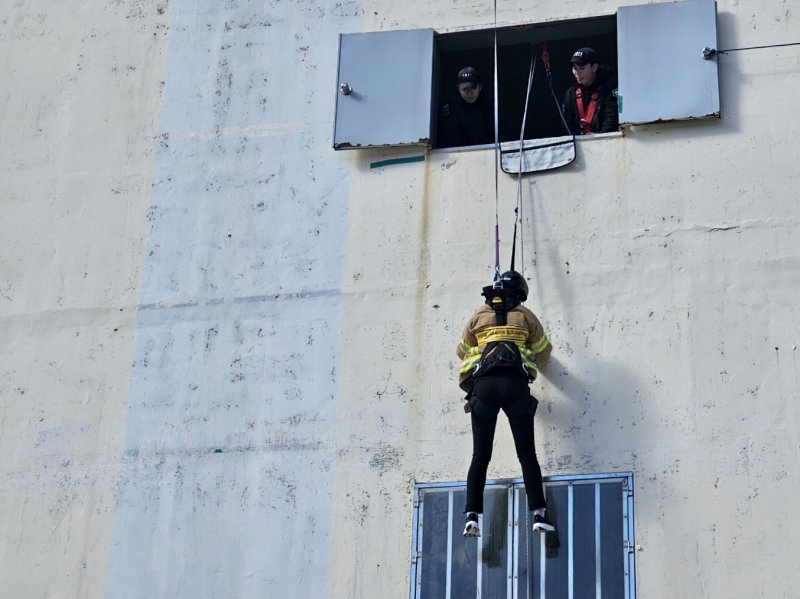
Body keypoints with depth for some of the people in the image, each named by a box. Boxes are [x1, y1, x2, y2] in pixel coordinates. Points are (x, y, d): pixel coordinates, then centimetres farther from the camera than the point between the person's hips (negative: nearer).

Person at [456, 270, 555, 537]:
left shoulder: (479, 316, 19)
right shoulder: (525, 315, 17)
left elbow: (462, 351, 31)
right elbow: (543, 353, 26)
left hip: (483, 384, 1)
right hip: (515, 384, -1)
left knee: (480, 456, 3)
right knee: (527, 454, 2)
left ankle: (472, 514, -9)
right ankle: (539, 514, -7)